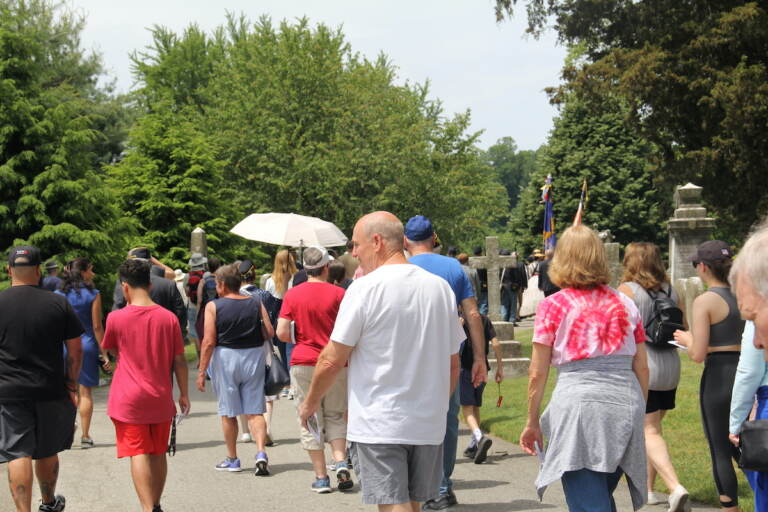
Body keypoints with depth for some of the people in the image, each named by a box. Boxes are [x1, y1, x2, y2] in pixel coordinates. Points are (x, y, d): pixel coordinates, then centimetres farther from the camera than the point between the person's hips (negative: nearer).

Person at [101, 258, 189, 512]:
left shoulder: (116, 318, -10)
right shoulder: (168, 317, -2)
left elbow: (110, 349, 9)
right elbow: (179, 360, 1)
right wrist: (184, 394, 10)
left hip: (129, 399, -3)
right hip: (161, 398, 3)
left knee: (139, 454, -4)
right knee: (158, 454, 15)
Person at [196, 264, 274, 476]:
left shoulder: (213, 306, -8)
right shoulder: (256, 304, 1)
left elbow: (209, 341, -11)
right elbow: (270, 333, -2)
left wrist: (201, 371, -6)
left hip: (225, 357, -2)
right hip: (254, 356, 2)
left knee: (228, 412, 10)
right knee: (255, 411, 6)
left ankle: (232, 459, 18)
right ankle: (261, 453, -11)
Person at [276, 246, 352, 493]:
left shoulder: (292, 294, -1)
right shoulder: (338, 293, -5)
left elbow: (282, 333, -5)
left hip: (303, 363, 0)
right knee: (335, 416, 14)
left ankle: (321, 477, 6)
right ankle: (341, 462, -6)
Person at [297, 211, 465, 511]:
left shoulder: (365, 288, -11)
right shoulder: (440, 288, 7)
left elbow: (332, 360, -9)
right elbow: (453, 365, 13)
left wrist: (311, 402, 7)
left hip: (378, 426, -6)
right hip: (429, 425, 6)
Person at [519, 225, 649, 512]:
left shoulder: (553, 306, 0)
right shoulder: (625, 304, 11)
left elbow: (537, 374, 0)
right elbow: (642, 367, 11)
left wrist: (532, 422, 9)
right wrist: (639, 413, 22)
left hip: (579, 405, -4)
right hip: (626, 406, 4)